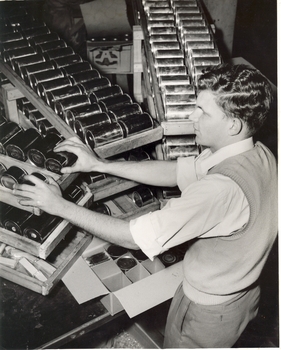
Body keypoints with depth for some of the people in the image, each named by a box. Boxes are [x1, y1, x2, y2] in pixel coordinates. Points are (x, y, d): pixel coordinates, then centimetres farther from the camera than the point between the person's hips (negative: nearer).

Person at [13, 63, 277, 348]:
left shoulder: (222, 188, -40)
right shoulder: (258, 154, -10)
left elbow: (135, 237, -35)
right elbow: (176, 172, -4)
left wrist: (60, 206, -25)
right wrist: (100, 164, -8)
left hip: (209, 311, -7)